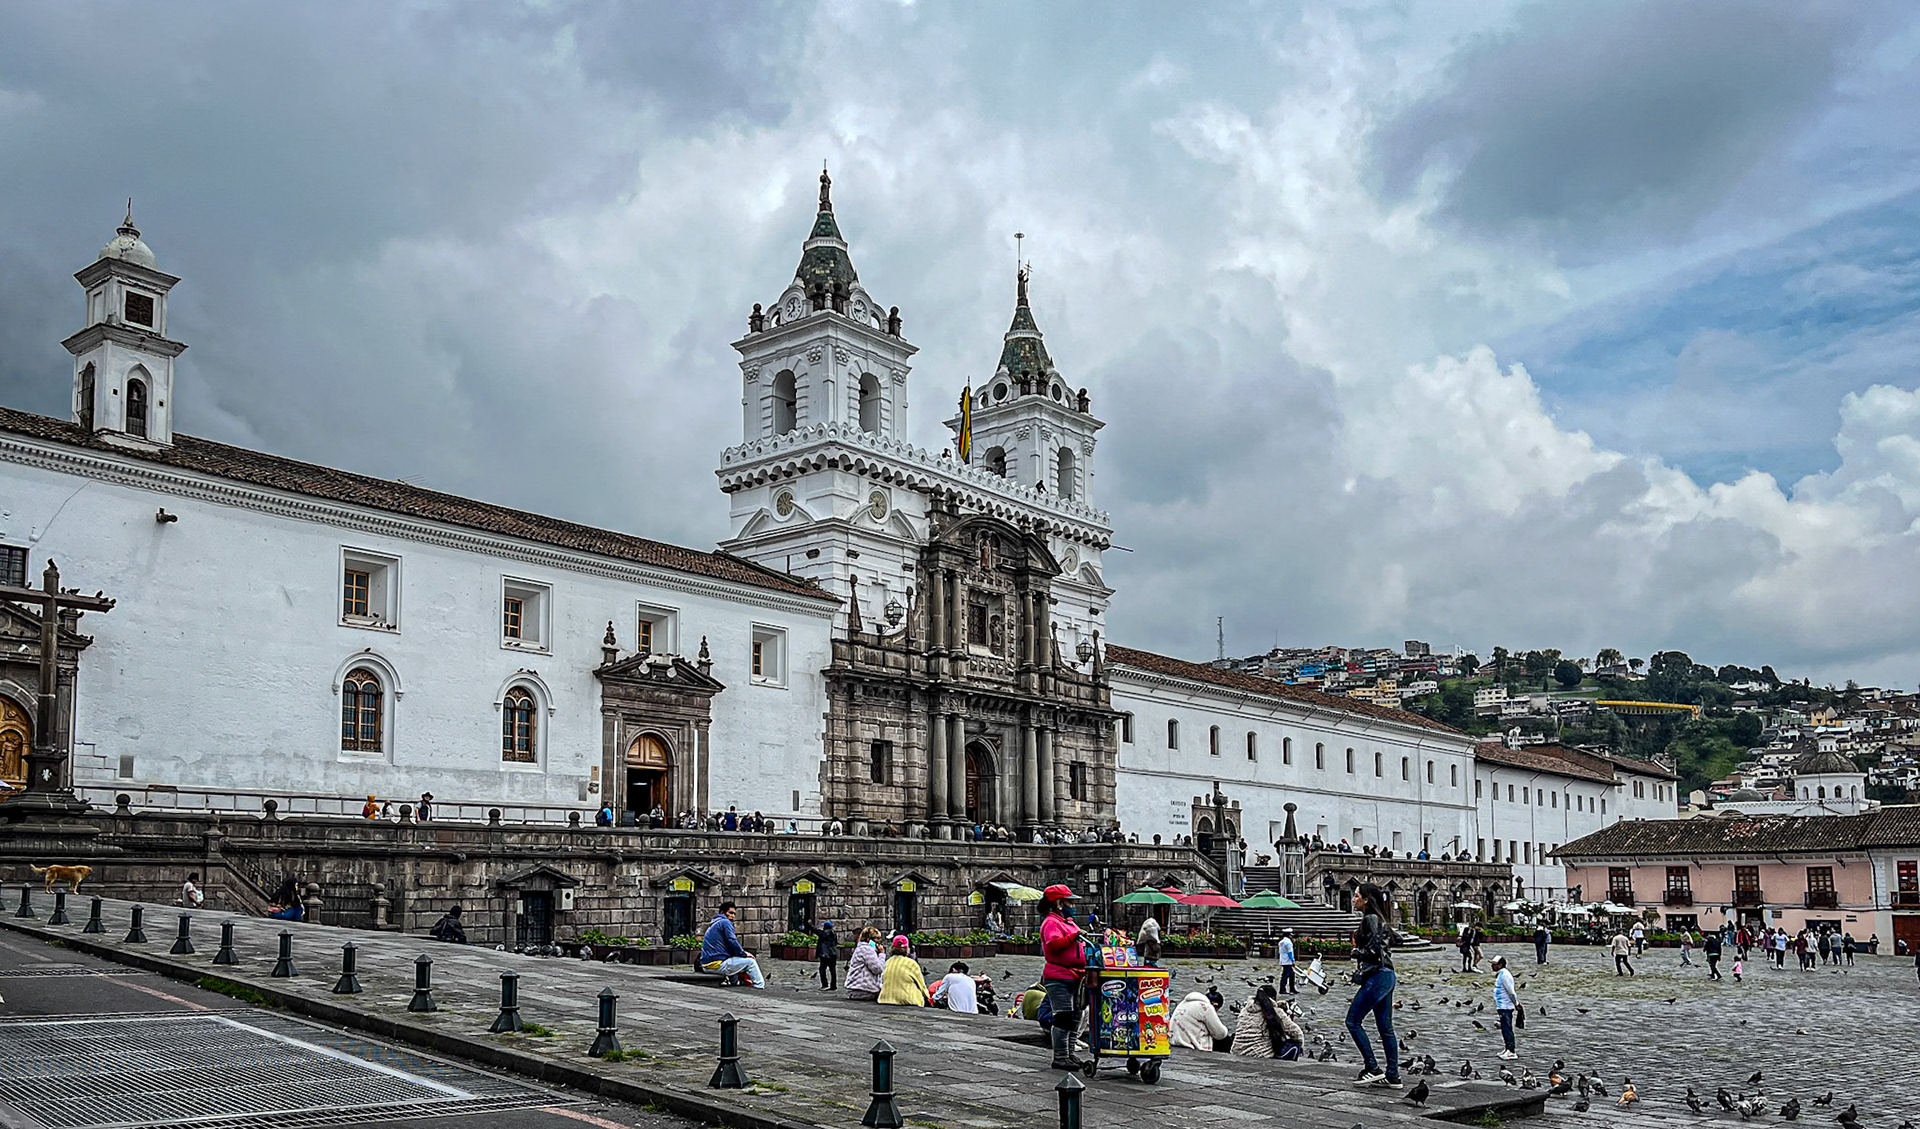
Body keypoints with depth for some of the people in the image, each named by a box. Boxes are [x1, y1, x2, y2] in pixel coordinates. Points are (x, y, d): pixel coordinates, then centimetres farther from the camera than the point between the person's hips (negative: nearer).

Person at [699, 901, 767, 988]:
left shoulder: (713, 924, 24)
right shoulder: (725, 922, -5)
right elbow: (732, 942, -13)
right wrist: (744, 954, 1)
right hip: (717, 964, -10)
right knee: (750, 961, -2)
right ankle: (760, 986, 1)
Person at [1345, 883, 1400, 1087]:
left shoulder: (1370, 919, -13)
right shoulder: (1379, 919, 17)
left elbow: (1374, 949, -21)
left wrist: (1357, 952, -5)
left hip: (1377, 976, -10)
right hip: (1387, 976, 10)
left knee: (1352, 1020, -4)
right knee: (1385, 1026, 10)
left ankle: (1372, 1068, -4)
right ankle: (1393, 1075, 11)